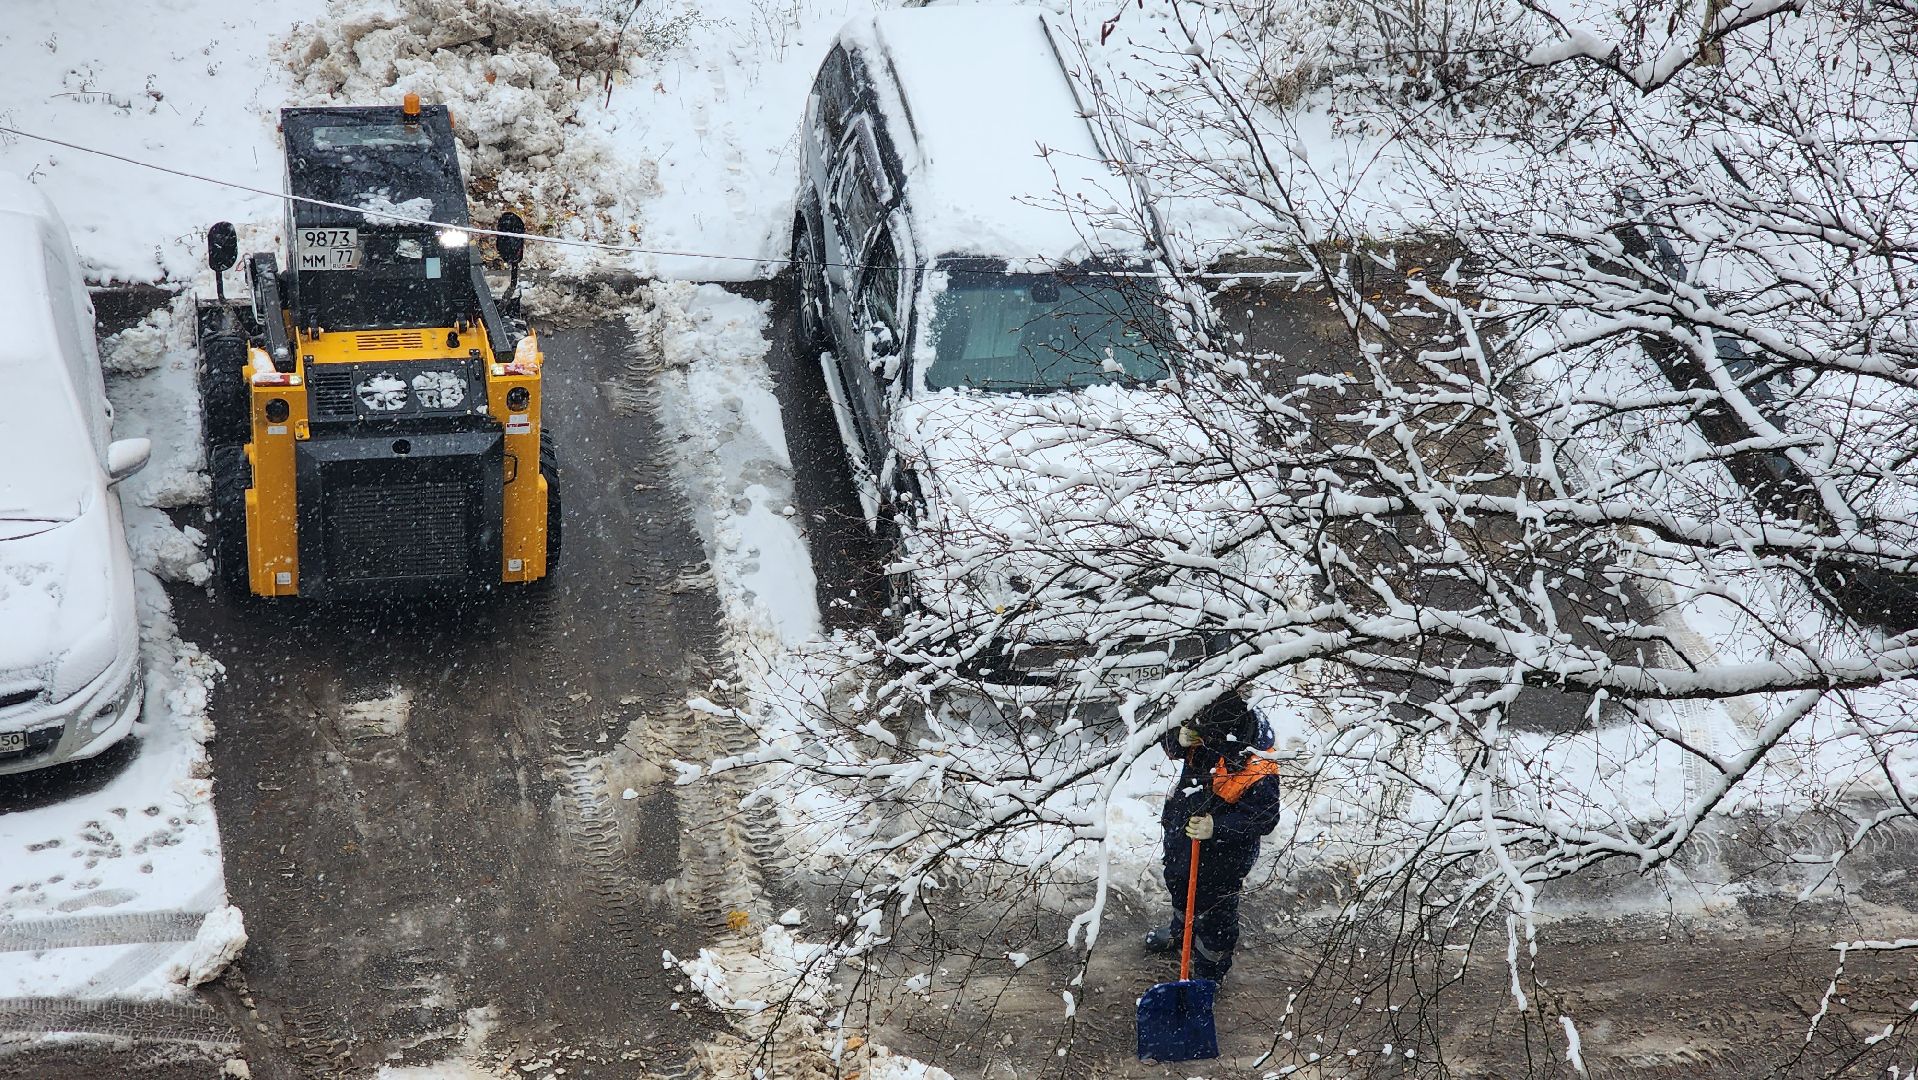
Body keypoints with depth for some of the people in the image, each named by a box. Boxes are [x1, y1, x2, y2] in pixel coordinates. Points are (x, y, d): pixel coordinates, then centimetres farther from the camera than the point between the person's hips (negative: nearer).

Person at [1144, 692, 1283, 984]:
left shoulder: (1258, 774, -38)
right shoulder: (1205, 734, -20)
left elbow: (1264, 819, -29)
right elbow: (1168, 741, -5)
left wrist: (1217, 828, -38)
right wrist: (1179, 741, -29)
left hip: (1219, 858, -7)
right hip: (1180, 839, 7)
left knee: (1214, 914, 18)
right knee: (1179, 889, 35)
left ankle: (1210, 968, 44)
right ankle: (1180, 931, 66)